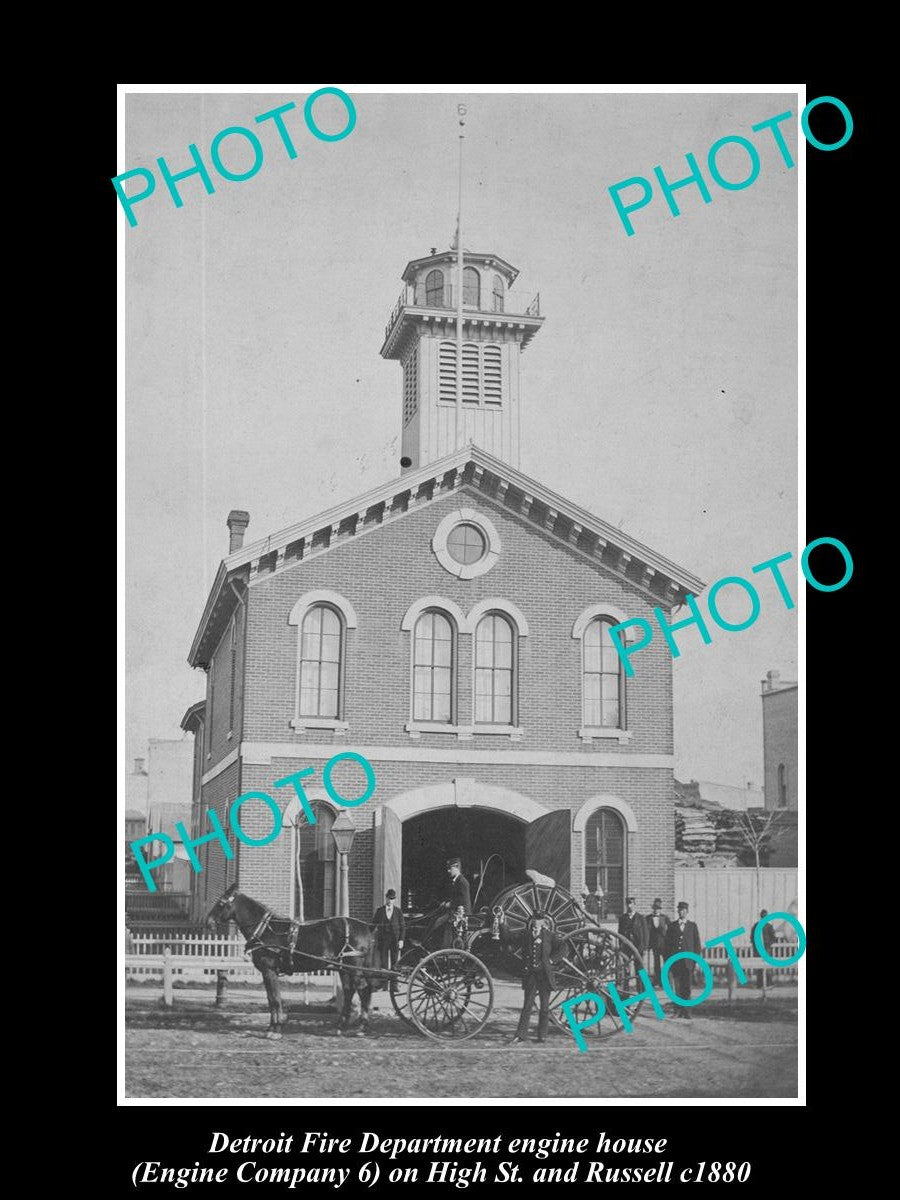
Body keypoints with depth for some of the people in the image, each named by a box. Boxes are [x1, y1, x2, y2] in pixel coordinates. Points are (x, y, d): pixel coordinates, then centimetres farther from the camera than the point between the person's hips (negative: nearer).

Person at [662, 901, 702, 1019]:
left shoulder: (692, 926, 9)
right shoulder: (672, 926, 10)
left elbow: (697, 943, 9)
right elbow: (666, 943, 10)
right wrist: (667, 960, 2)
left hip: (688, 961, 0)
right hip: (675, 961, 0)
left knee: (687, 988, -1)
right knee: (676, 988, -2)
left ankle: (685, 1011, 4)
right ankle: (678, 1010, 3)